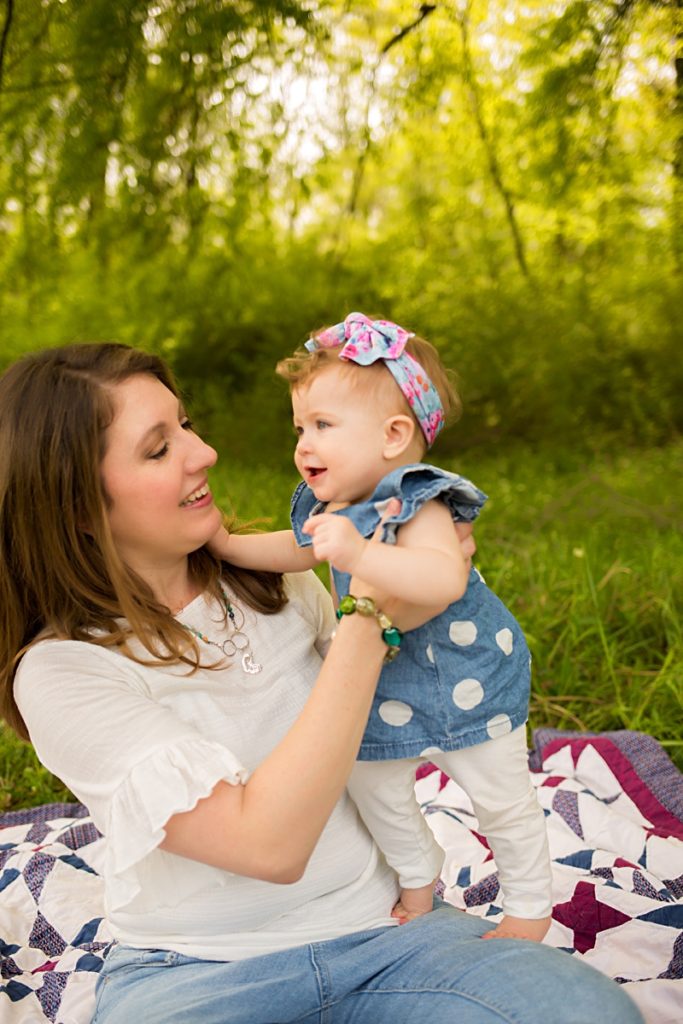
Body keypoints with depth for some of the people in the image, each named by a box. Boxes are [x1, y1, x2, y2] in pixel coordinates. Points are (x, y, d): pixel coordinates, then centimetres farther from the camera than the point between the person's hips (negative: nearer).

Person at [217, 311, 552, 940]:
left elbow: (446, 578, -51)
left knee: (500, 801, 9)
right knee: (373, 784, 19)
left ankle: (530, 907, 34)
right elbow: (298, 550, 14)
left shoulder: (417, 505, -32)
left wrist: (358, 552, -63)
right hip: (381, 686, 7)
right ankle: (418, 875, 45)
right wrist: (223, 543, 5)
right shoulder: (328, 506, -7)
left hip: (463, 681, -7)